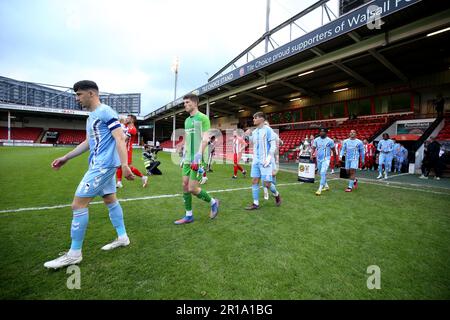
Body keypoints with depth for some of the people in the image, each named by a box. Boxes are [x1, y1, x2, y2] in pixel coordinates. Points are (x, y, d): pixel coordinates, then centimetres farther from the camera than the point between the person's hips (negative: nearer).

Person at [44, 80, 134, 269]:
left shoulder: (105, 112, -11)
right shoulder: (91, 117, 18)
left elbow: (120, 138, -19)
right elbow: (88, 143, 25)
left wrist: (125, 165, -27)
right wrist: (65, 158, 26)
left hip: (103, 165, -10)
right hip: (101, 165, 10)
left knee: (78, 204, -7)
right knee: (110, 200, 15)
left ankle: (74, 254, 5)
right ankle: (122, 238, 27)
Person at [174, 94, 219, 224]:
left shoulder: (203, 118, -6)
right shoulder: (187, 120, 17)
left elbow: (205, 139, -14)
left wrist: (198, 157, -21)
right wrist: (183, 157, 19)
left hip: (198, 160, -8)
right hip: (188, 159, 8)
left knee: (192, 189, -7)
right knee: (185, 186, 7)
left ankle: (213, 202, 18)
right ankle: (189, 215, 19)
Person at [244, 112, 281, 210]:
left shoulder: (267, 130, -8)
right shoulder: (254, 131, 12)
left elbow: (273, 145, -11)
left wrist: (268, 158, -20)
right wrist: (249, 136, 9)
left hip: (265, 161, -6)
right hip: (256, 160, 7)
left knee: (267, 183, -3)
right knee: (254, 181, 3)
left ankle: (277, 195, 27)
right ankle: (255, 204, 12)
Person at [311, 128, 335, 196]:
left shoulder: (330, 141, -6)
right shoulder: (316, 140, 3)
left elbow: (333, 150, 3)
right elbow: (313, 148, 0)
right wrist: (312, 155, -17)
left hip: (326, 159, -5)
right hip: (319, 159, 5)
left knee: (323, 173, -17)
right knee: (320, 173, 16)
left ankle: (320, 189, -15)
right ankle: (326, 186, 36)